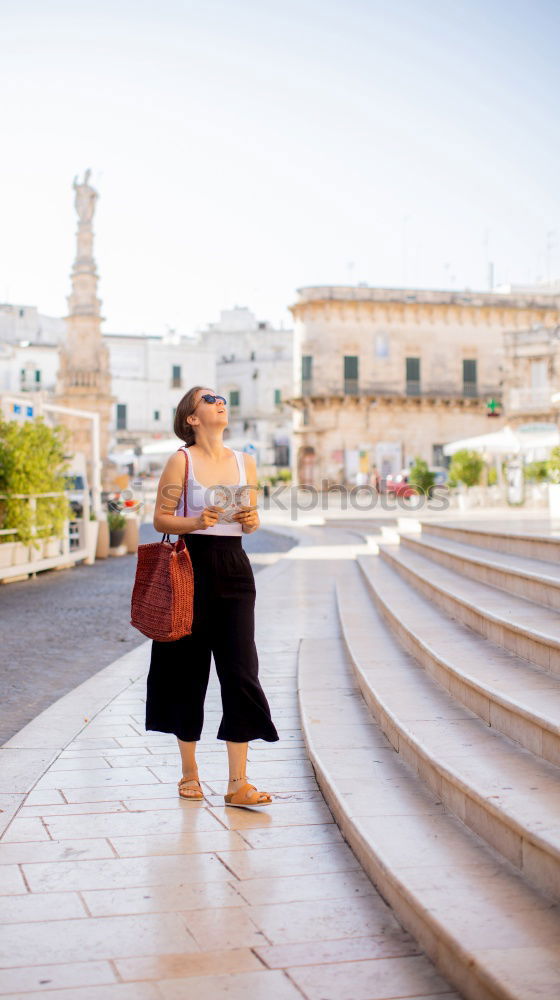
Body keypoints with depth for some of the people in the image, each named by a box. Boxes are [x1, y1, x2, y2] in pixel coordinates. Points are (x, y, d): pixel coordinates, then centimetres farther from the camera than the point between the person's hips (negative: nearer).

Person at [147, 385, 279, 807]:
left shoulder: (245, 462, 10)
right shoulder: (181, 461, -2)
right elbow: (160, 518, -2)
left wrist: (251, 520, -6)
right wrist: (196, 522, -18)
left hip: (234, 569, 3)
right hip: (192, 565, -3)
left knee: (241, 669, -5)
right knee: (189, 667, 5)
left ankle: (238, 783, 0)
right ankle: (189, 771, 23)